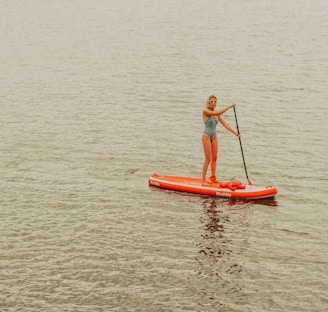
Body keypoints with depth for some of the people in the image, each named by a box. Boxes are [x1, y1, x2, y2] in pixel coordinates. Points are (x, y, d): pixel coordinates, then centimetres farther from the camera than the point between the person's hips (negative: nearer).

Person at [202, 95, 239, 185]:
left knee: (214, 158, 11)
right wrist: (230, 106, -27)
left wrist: (235, 132, -2)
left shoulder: (216, 113, 6)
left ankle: (213, 178, 21)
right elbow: (218, 113, -27)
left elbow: (225, 124, 5)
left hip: (214, 137, 7)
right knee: (208, 159, -7)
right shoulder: (205, 111, -14)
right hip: (206, 136, -7)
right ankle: (203, 180, -2)